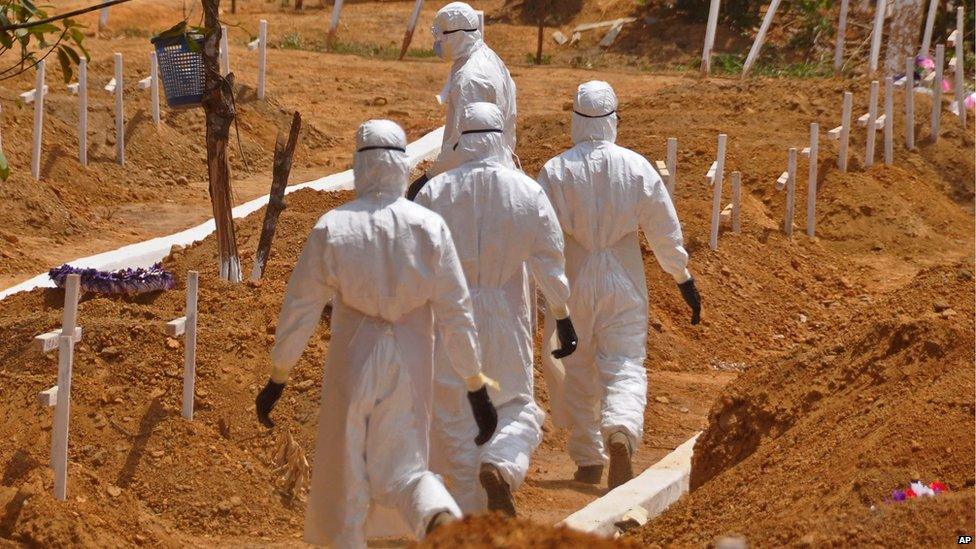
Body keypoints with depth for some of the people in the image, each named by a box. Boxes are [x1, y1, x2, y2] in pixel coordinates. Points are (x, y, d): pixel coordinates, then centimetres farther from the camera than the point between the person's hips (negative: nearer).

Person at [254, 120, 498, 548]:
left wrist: (277, 380, 6)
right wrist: (477, 389, 1)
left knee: (344, 478, 12)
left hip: (352, 360, -1)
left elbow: (299, 309, -5)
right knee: (400, 468, 9)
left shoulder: (331, 229, -8)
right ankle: (440, 515, -24)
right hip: (410, 365, 1)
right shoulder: (429, 227, -6)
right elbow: (456, 313, -5)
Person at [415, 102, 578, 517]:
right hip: (506, 318, 0)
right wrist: (563, 319, 6)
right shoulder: (528, 193, -5)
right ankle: (500, 467, -14)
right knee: (515, 408, 17)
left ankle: (472, 517, 10)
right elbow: (550, 263, -3)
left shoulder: (435, 192, -6)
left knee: (456, 419, 10)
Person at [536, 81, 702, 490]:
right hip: (624, 283, 0)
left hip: (573, 283, 0)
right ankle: (621, 432, -28)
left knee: (580, 372, 14)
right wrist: (684, 279, 10)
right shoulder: (636, 168, -5)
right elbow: (664, 230, 0)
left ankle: (588, 460, 19)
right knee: (625, 365, 1)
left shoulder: (555, 172, -8)